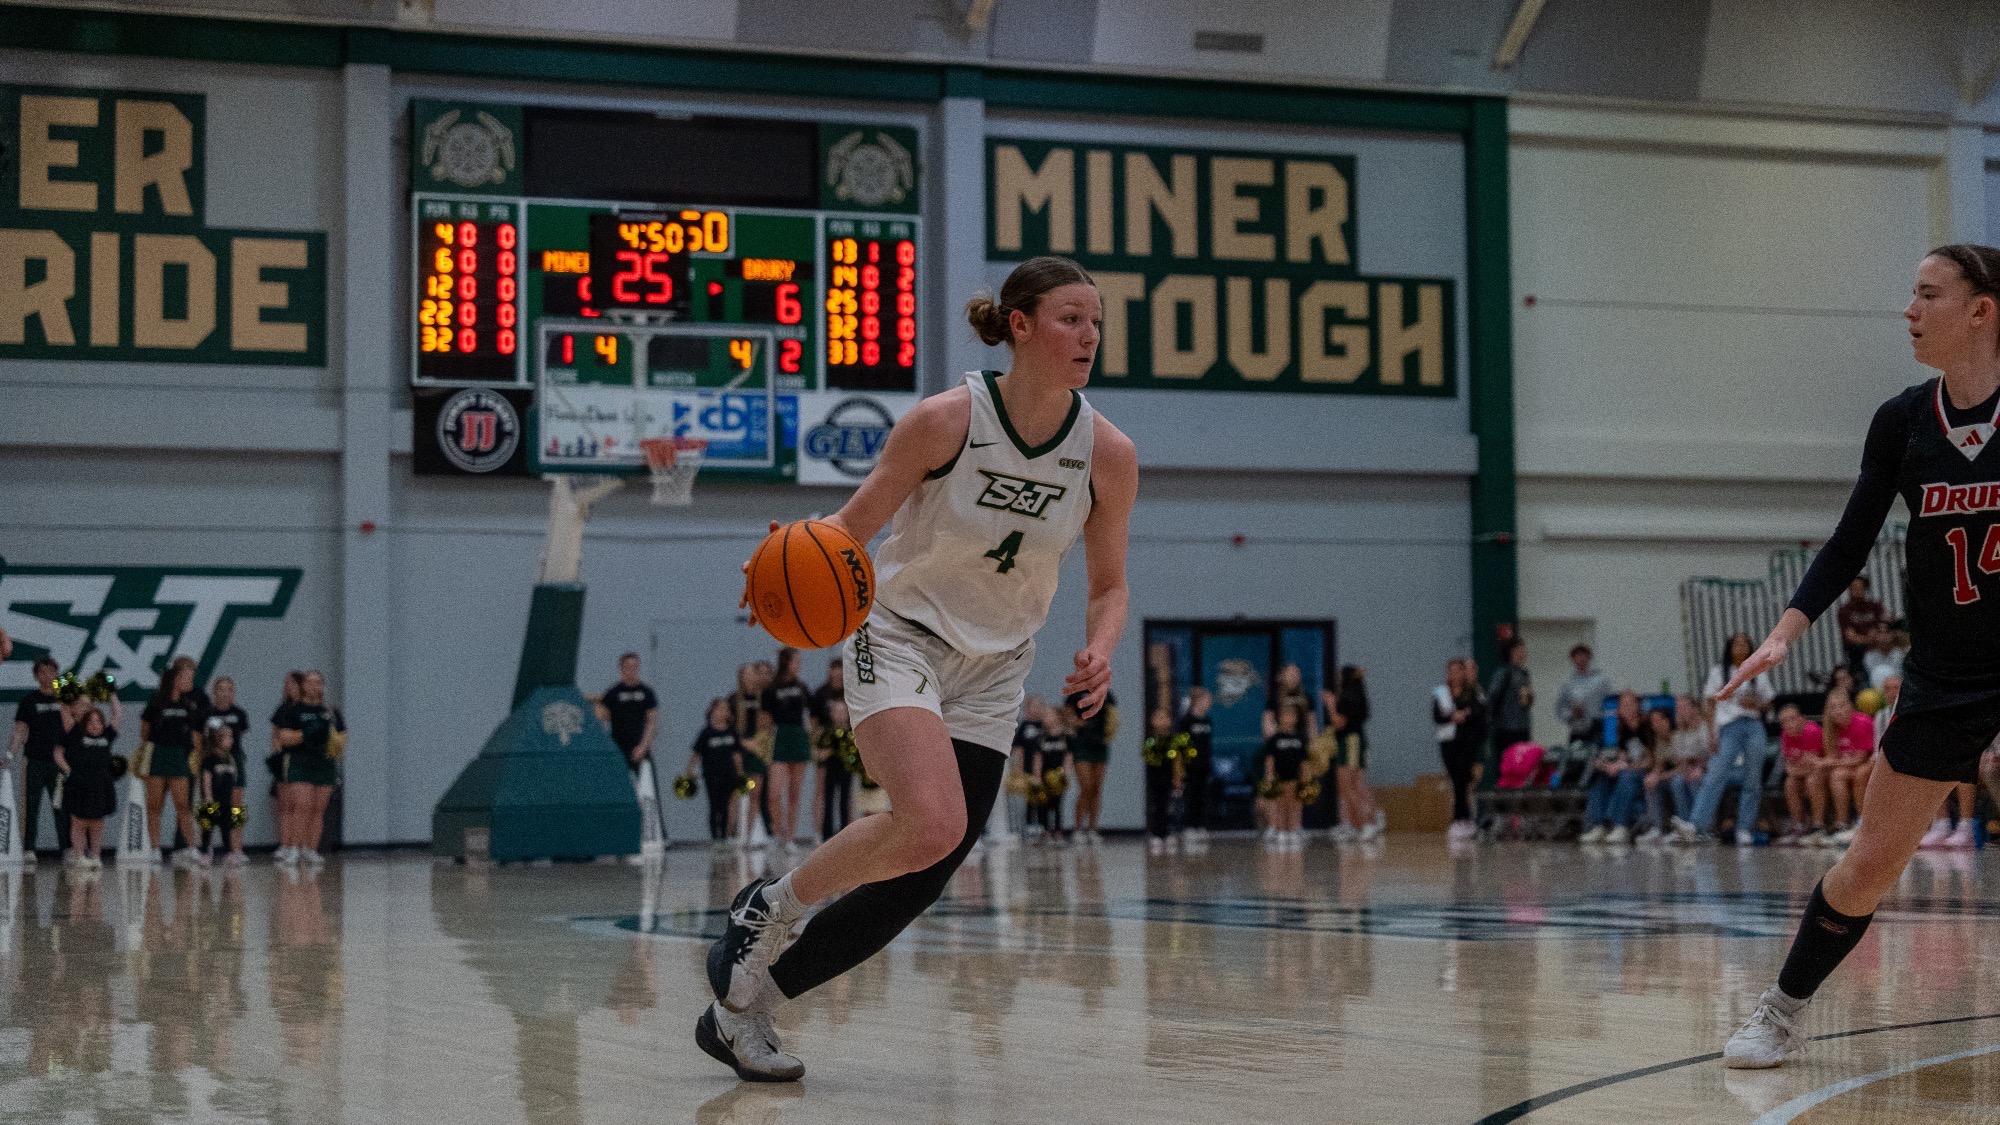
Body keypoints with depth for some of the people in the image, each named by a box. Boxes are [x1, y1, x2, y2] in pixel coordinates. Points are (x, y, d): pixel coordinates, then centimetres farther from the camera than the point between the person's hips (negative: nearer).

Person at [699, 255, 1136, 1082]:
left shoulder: (1109, 455, -9)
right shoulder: (944, 421, -18)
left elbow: (1108, 586, 5)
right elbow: (852, 526, -8)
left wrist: (1100, 653, -16)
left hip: (992, 674, 5)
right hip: (901, 638, -4)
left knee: (916, 886, 0)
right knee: (931, 824, -31)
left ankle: (742, 1004, 19)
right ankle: (772, 906, -3)